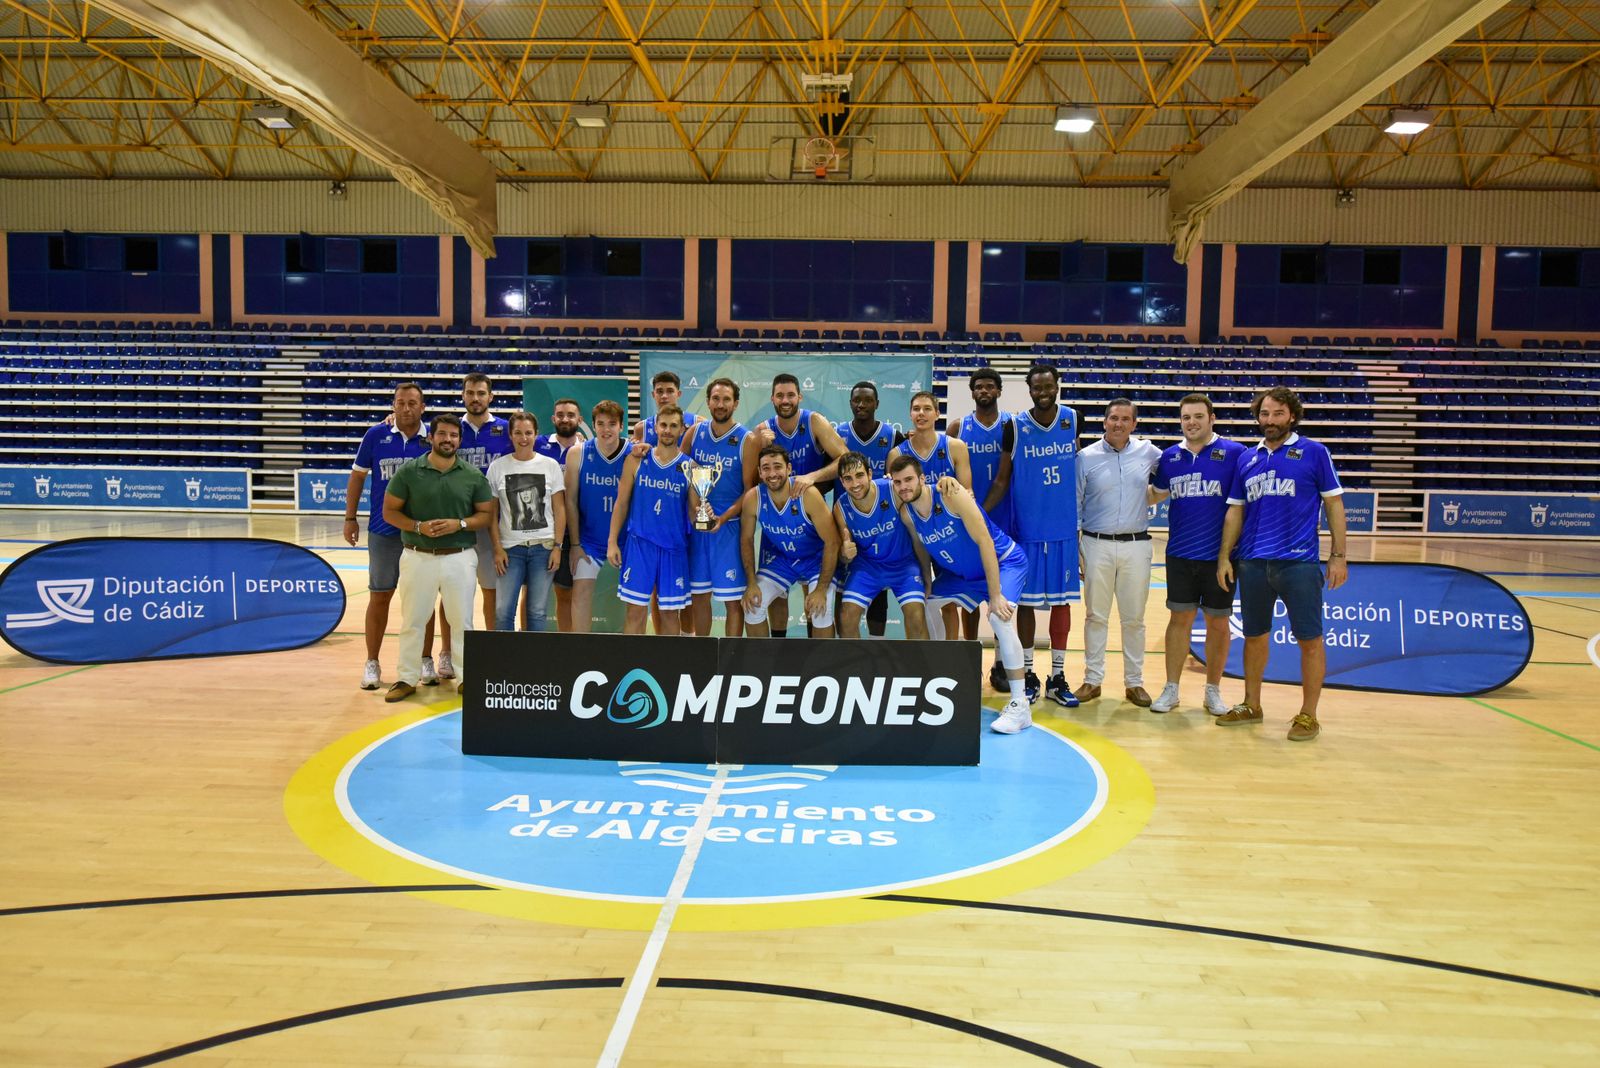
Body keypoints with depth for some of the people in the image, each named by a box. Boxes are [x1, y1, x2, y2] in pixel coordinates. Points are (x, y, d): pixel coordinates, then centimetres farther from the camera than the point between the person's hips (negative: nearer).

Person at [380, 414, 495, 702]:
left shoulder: (473, 475, 1)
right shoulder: (409, 471, -2)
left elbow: (487, 514, 4)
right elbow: (389, 511, 1)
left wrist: (460, 524, -14)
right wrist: (419, 526, -16)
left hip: (460, 558, 0)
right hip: (418, 557, 0)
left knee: (462, 620, 8)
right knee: (412, 621, 8)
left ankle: (466, 676, 19)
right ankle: (407, 678, 19)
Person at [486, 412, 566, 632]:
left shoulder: (550, 465, 4)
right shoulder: (498, 467, 3)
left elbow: (559, 509, 4)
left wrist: (557, 546, -3)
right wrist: (497, 548, -4)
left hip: (544, 547, 0)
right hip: (511, 548, 0)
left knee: (537, 612, 4)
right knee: (503, 611, -3)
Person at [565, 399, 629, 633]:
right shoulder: (577, 454, -6)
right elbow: (570, 500, -2)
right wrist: (575, 544, -3)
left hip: (626, 539, 0)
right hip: (589, 539, 0)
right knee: (581, 591, -4)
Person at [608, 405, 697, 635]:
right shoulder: (636, 460, 4)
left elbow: (694, 511, 6)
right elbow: (621, 503, 6)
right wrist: (612, 542, -1)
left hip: (674, 547, 1)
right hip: (640, 544, 0)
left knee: (669, 611, 8)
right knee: (636, 609, 0)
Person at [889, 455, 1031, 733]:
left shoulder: (950, 495, -28)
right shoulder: (906, 513, -10)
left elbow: (984, 541, -28)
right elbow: (923, 554, 6)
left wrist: (995, 596, -28)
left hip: (1004, 561, -8)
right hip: (960, 571, 8)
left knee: (1000, 617, -30)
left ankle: (1020, 707, -21)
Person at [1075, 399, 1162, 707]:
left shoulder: (1147, 452, 4)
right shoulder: (1086, 457, -1)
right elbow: (1075, 505, 2)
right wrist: (1073, 549, -1)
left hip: (1136, 545, 2)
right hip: (1097, 544, -1)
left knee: (1134, 618, 8)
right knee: (1096, 616, 6)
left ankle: (1134, 682, 20)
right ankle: (1093, 679, 16)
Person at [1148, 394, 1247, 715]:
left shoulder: (1234, 453, -5)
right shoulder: (1170, 456, 6)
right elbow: (1155, 495, 19)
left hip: (1219, 555, -2)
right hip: (1179, 554, 2)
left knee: (1217, 623, 8)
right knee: (1180, 619, 8)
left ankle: (1213, 690, 22)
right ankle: (1171, 689, 18)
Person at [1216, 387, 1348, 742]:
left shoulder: (1313, 452, 0)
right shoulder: (1247, 458, 11)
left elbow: (1334, 503, 1)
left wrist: (1338, 556, -4)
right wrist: (1224, 556, 7)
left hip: (1299, 562, -4)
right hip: (1253, 563, 4)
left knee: (1309, 640, 2)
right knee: (1254, 636, 14)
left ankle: (1308, 715, 15)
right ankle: (1251, 706, 28)